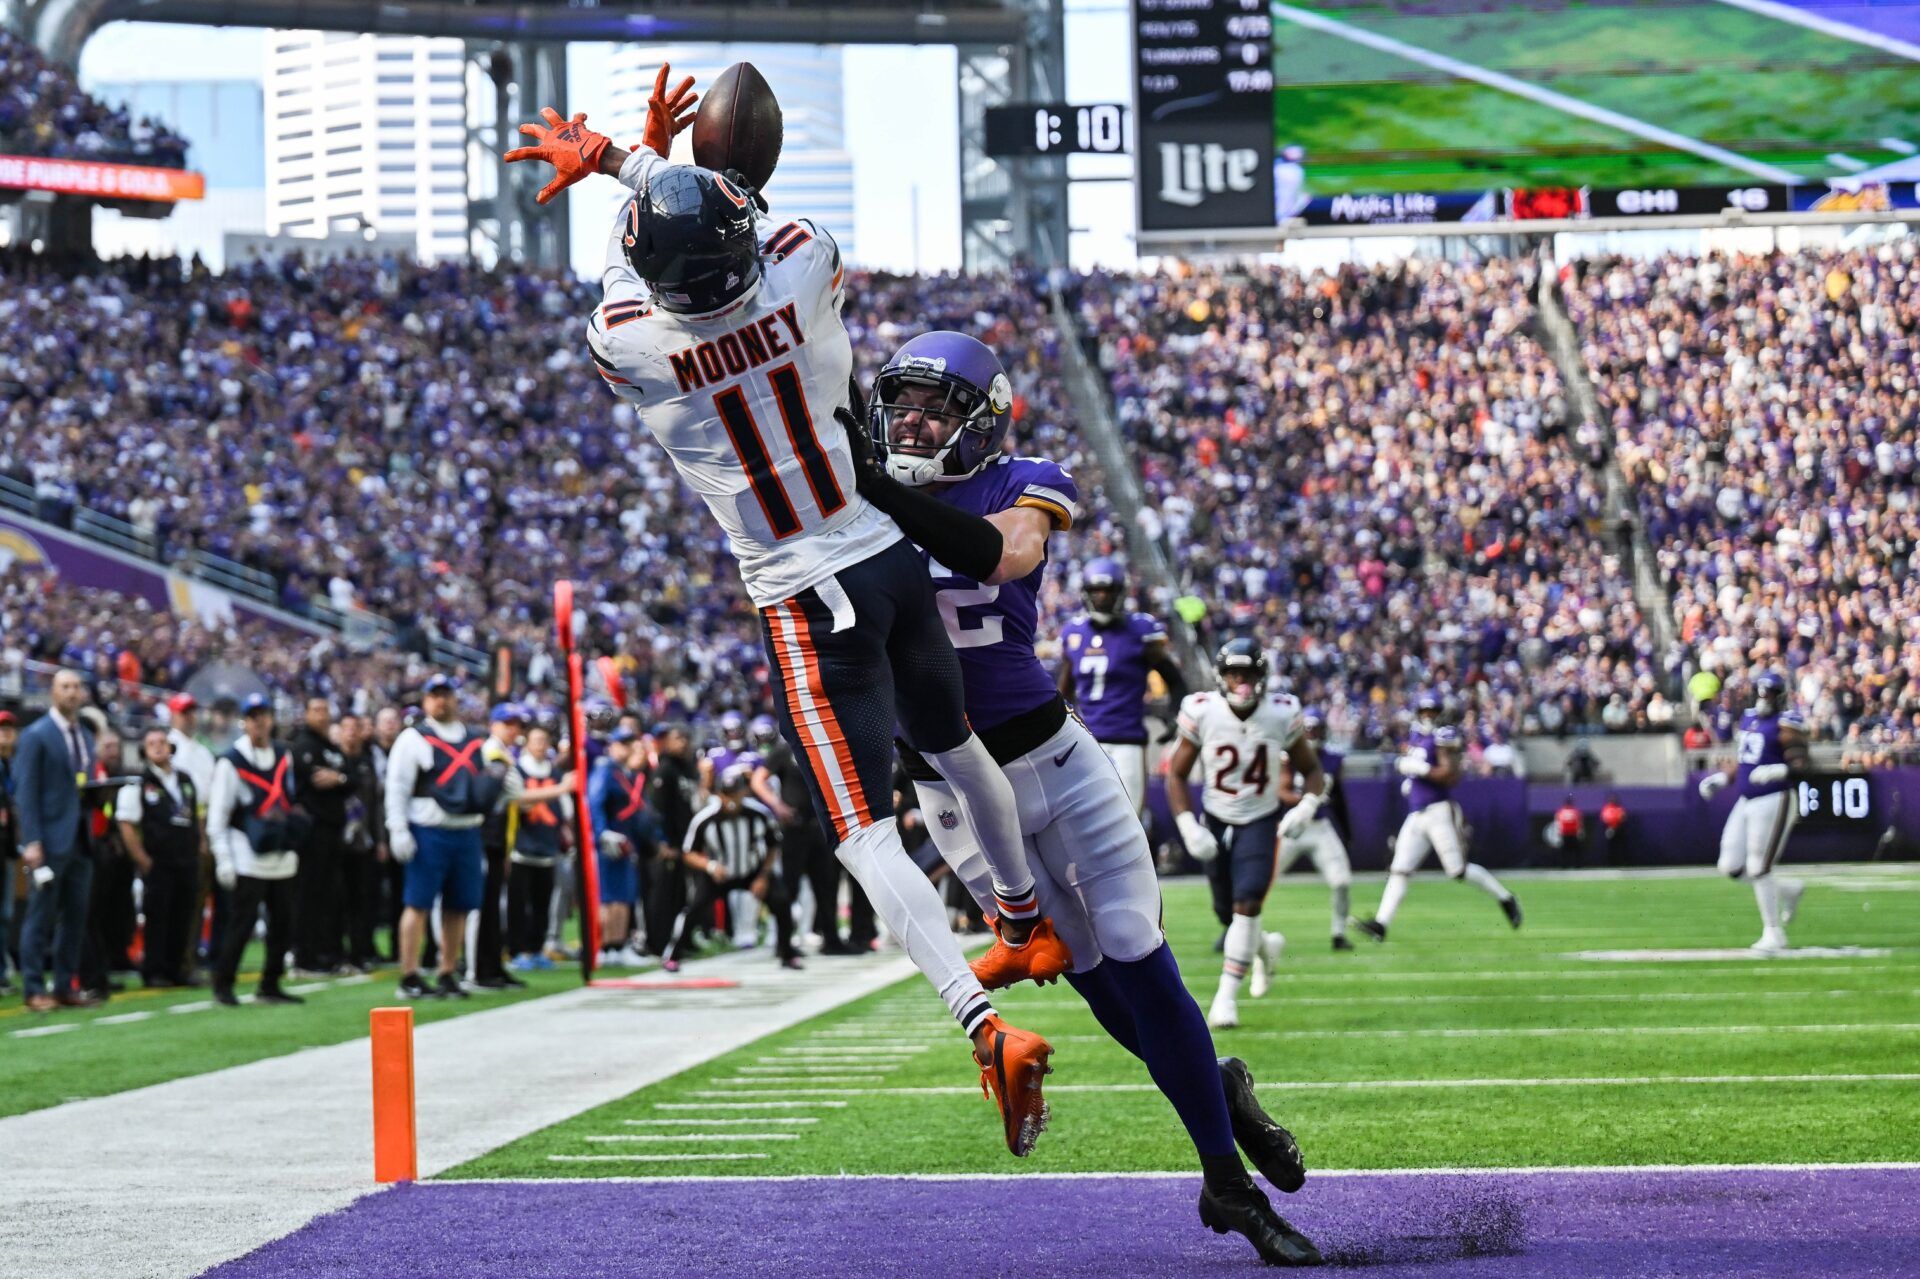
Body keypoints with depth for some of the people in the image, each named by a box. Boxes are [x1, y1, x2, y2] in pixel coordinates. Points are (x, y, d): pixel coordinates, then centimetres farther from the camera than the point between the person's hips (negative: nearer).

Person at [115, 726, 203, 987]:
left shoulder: (185, 780, 12)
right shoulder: (138, 784, -7)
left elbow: (197, 817, 23)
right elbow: (127, 826, -10)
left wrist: (201, 846, 12)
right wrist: (144, 861, -12)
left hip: (188, 865, 5)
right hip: (157, 865, -5)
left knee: (182, 919, 8)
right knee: (156, 919, -2)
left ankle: (175, 968, 18)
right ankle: (153, 972, 5)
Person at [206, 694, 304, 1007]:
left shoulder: (283, 756, 12)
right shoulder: (231, 762, -6)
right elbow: (216, 815, -7)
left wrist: (291, 845, 15)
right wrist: (223, 860, -11)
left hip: (282, 860, 6)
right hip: (248, 859, -6)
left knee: (283, 924, 6)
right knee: (241, 923, -7)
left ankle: (269, 987, 16)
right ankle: (223, 984, 4)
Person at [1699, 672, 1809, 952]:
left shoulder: (1786, 725, -11)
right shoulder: (1749, 718, 14)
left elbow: (1799, 764, -18)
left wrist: (1777, 771, -36)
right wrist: (1721, 778, 19)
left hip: (1774, 801, -8)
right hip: (1746, 802, 8)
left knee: (1758, 869, -7)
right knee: (1731, 867, 7)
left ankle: (1773, 933, 6)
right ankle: (1788, 890, 27)